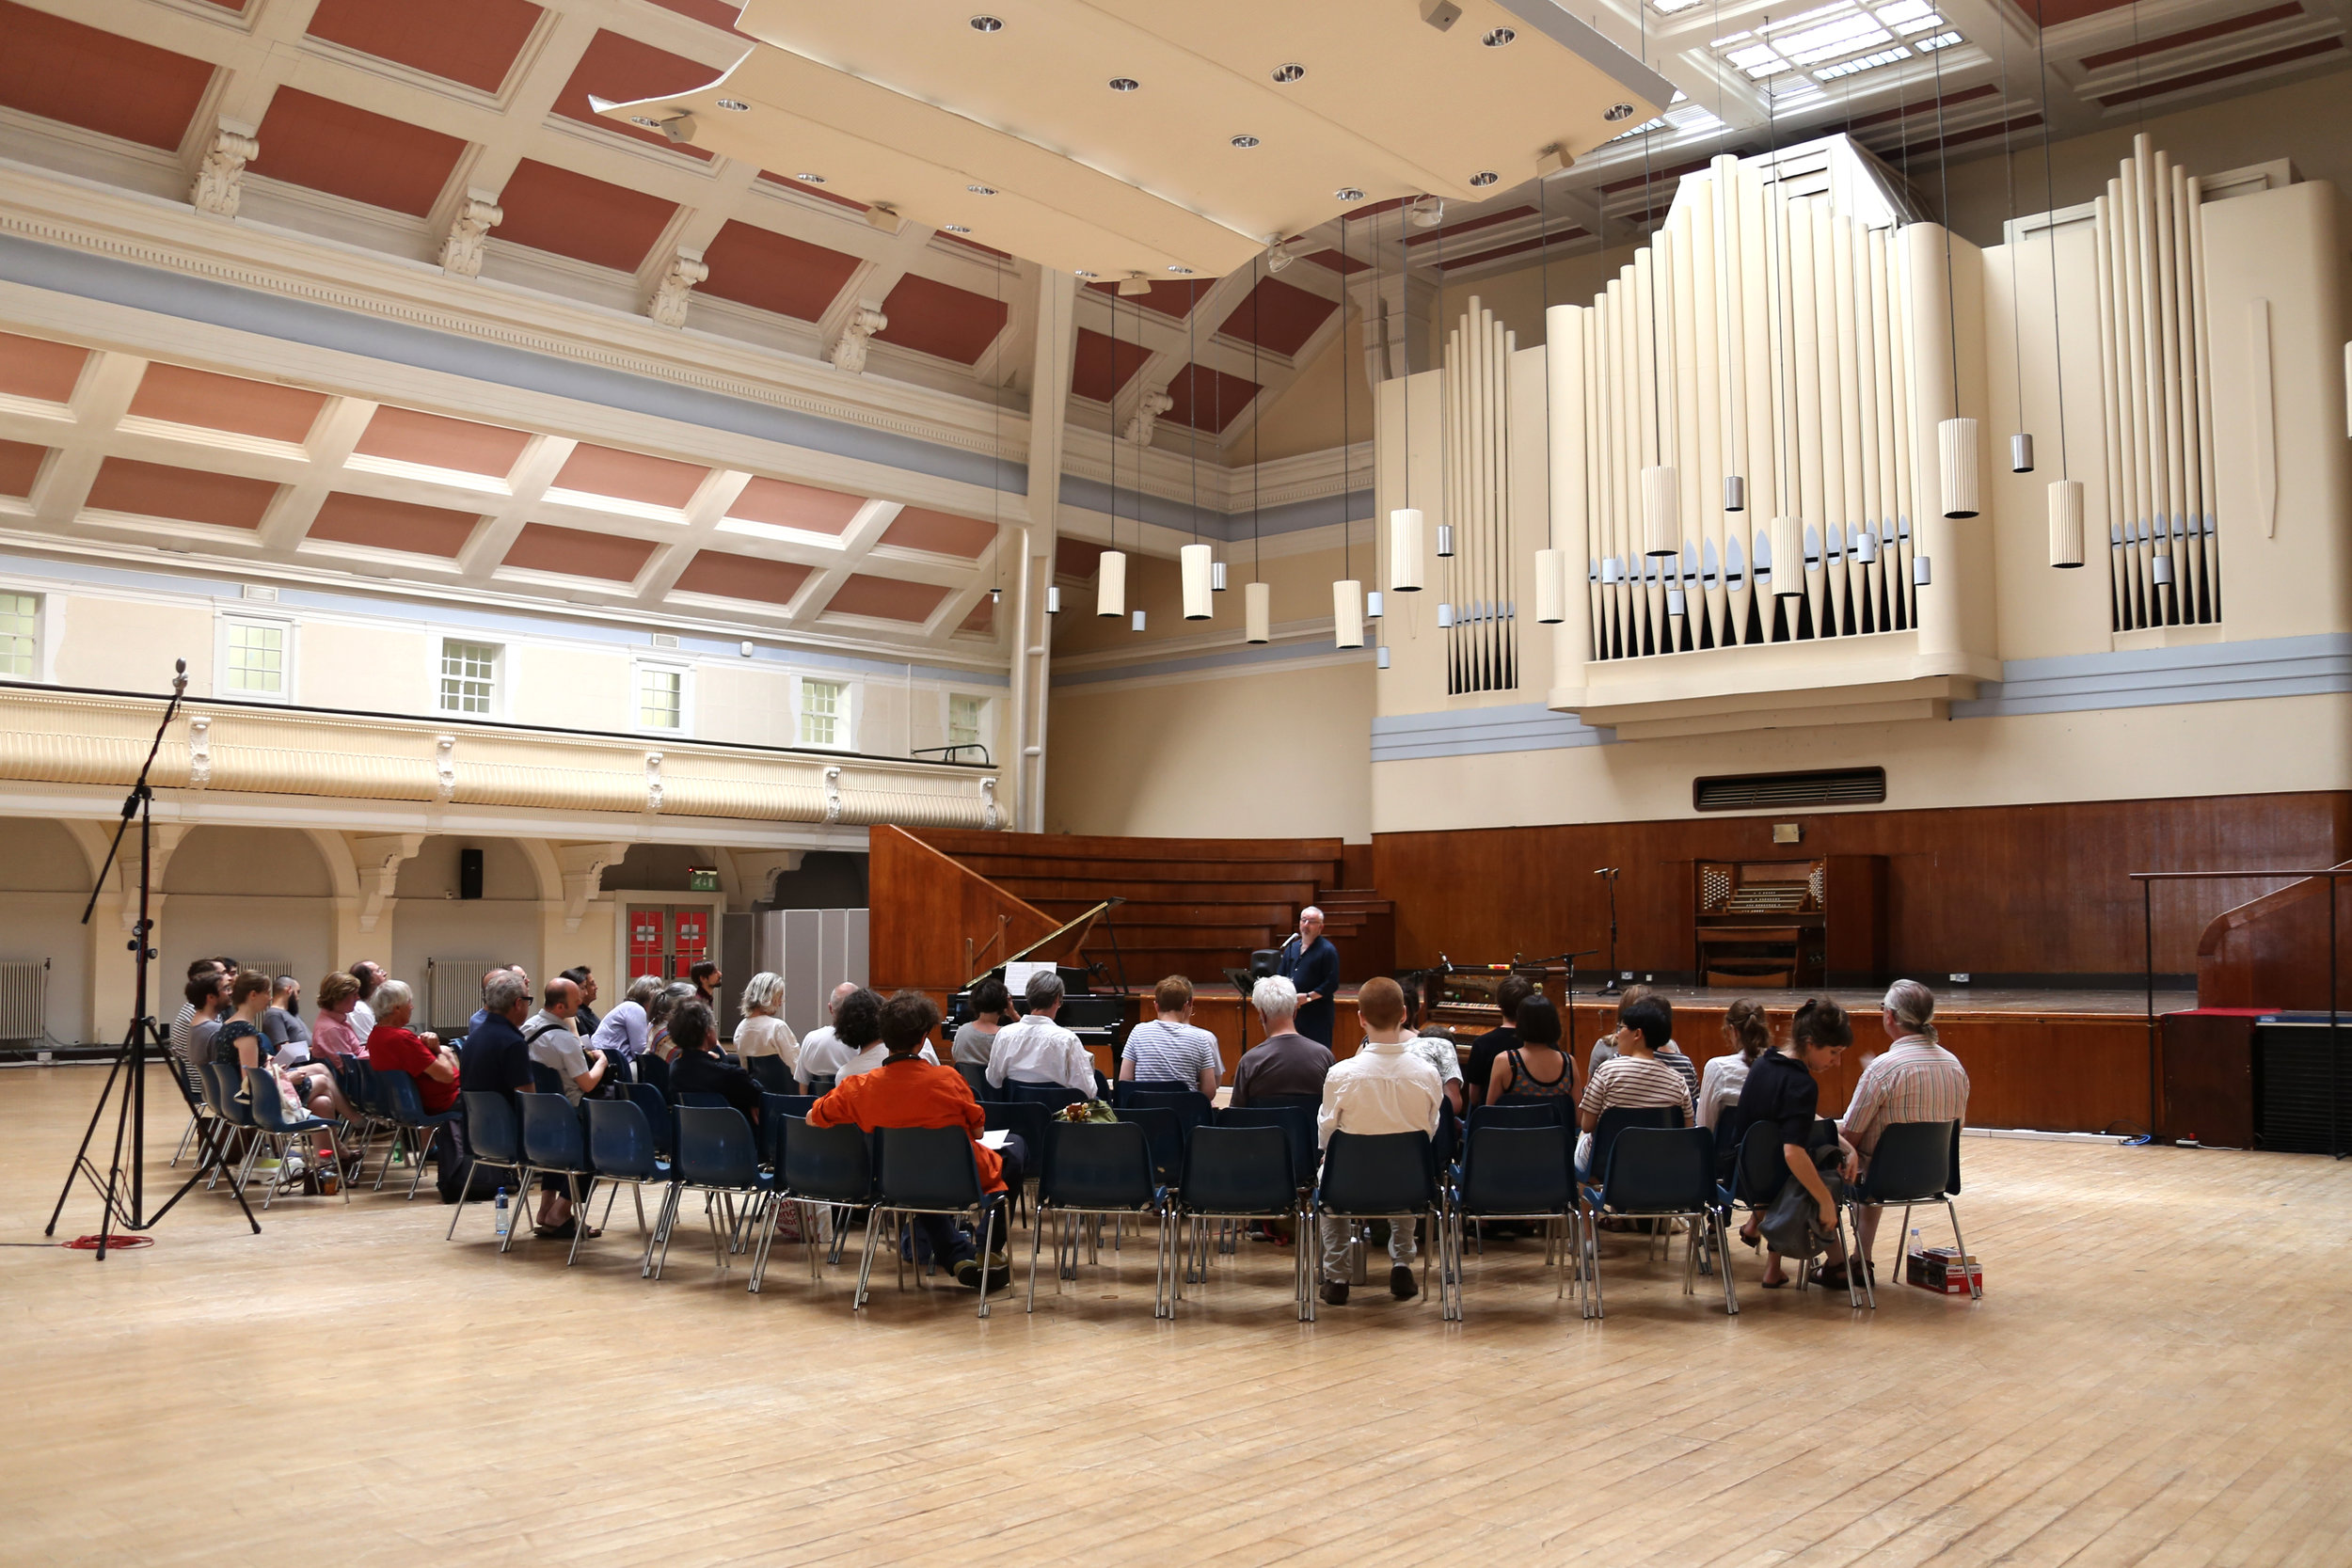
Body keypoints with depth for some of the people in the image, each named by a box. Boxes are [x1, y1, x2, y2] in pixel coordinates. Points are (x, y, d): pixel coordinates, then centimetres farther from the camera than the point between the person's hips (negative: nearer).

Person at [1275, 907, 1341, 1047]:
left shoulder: (1328, 950, -6)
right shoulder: (1291, 947, 15)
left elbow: (1332, 984, -12)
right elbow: (1280, 975, 21)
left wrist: (1308, 997, -19)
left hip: (1318, 1015, -7)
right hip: (1292, 1012, 7)